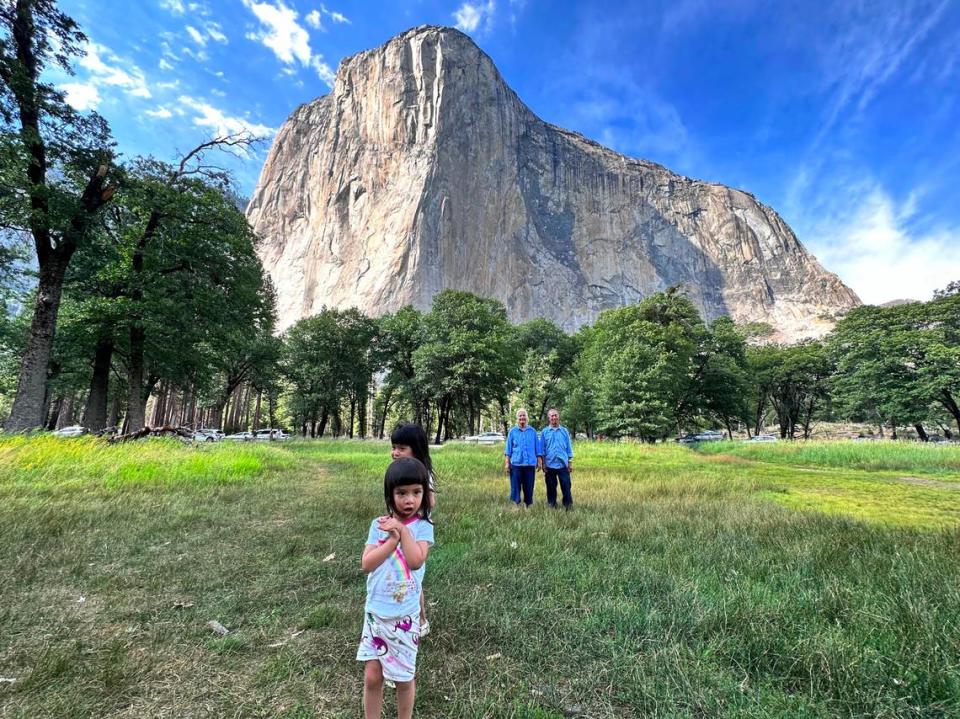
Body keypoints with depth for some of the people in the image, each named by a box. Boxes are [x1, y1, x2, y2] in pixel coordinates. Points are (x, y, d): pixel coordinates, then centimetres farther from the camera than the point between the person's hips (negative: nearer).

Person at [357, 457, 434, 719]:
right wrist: (394, 538, -24)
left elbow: (416, 561, -25)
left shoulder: (423, 526, -11)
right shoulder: (379, 525, -5)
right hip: (375, 611, 2)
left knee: (403, 677, 15)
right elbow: (366, 564, -14)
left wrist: (402, 530, -25)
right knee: (372, 676, 13)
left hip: (405, 615, -2)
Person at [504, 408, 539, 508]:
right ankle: (516, 505, 14)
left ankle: (528, 504, 20)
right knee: (515, 486, 3)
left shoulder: (533, 431, 6)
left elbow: (537, 448, 10)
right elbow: (508, 449, 5)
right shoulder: (512, 431, 3)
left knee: (529, 487, 8)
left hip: (530, 464, 1)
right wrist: (507, 463, 0)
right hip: (516, 463, -1)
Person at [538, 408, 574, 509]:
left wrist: (570, 463, 4)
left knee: (566, 486, 0)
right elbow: (542, 450, 4)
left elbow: (569, 448, 8)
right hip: (550, 465, 0)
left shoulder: (564, 431, 6)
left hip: (563, 464, 0)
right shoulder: (544, 432, 4)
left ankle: (568, 506, 10)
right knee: (551, 487, 8)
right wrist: (543, 464, -2)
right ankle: (552, 506, 20)